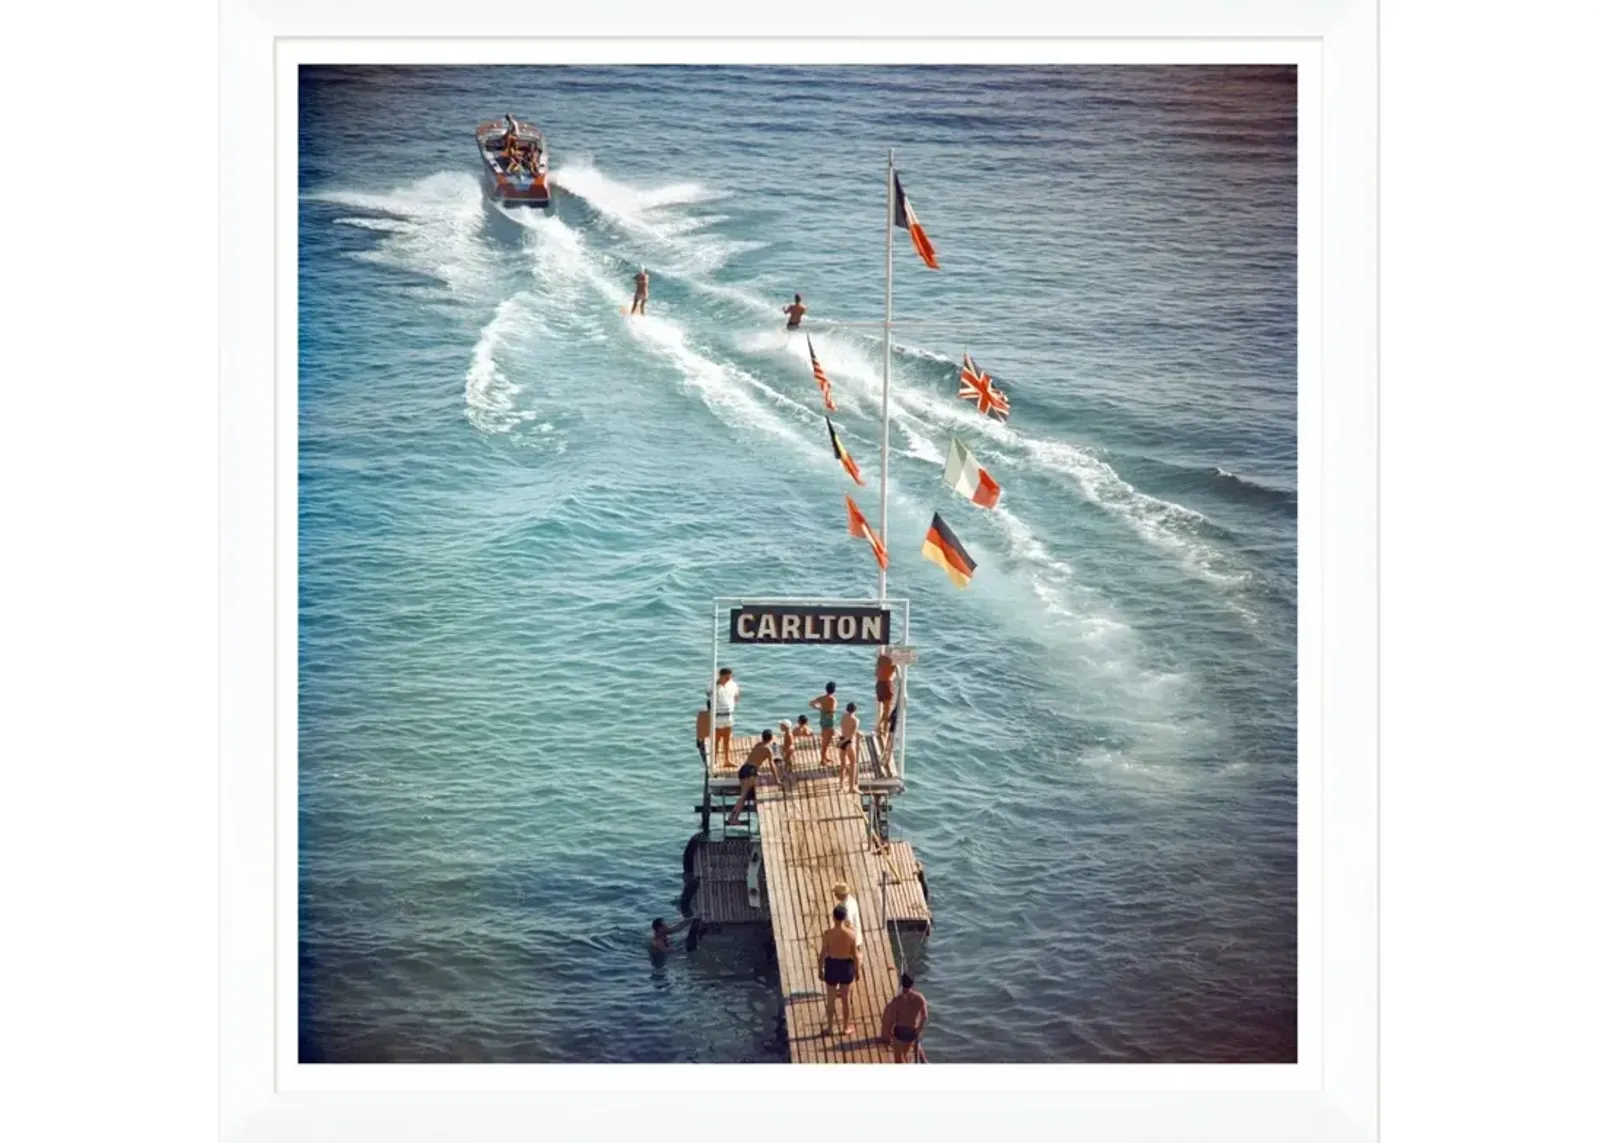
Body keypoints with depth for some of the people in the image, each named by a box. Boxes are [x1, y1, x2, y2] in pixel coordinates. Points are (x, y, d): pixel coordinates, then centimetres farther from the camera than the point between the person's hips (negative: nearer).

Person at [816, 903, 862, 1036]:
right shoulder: (851, 934, -19)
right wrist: (857, 970, 5)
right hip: (846, 966, 0)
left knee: (831, 999, 17)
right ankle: (847, 1027, 33)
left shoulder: (827, 934, -20)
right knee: (845, 998, 19)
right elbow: (855, 955, -11)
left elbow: (823, 954, -11)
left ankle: (830, 1028, 30)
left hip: (832, 966, 0)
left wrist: (820, 969, 4)